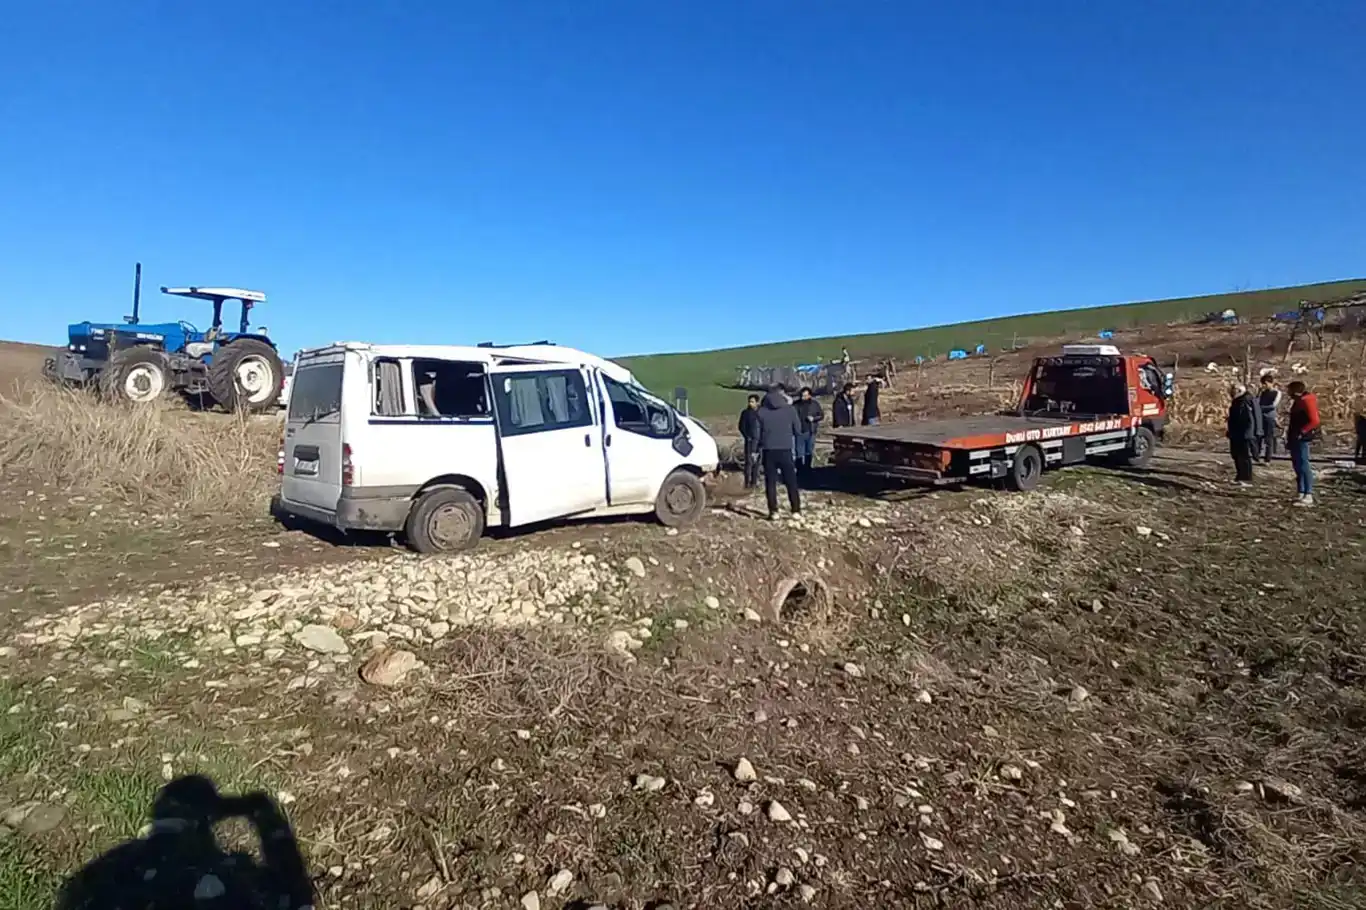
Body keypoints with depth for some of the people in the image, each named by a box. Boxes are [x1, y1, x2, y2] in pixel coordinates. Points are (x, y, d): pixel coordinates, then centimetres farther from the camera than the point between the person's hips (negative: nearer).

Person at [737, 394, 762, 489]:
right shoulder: (745, 413, 2)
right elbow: (741, 427, 2)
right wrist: (747, 437, -7)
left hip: (760, 440, 2)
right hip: (750, 440, -2)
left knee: (757, 461, 6)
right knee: (749, 461, -7)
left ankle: (754, 481, 14)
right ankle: (747, 482, -5)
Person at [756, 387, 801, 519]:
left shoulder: (761, 411, -2)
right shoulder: (790, 409, -3)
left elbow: (757, 433, 3)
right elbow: (798, 430, 5)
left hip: (769, 450, 0)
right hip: (785, 450, 0)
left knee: (770, 482, 7)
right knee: (791, 481, 9)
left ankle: (773, 511, 4)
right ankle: (796, 511, 7)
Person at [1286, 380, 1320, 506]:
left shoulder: (1307, 401, -13)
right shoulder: (1298, 401, 16)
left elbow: (1314, 421, -22)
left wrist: (1301, 432, -19)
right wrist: (1290, 433, 14)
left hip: (1301, 438, -10)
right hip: (1295, 438, 10)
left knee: (1304, 465, -11)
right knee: (1298, 465, 12)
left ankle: (1308, 496, -12)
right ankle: (1301, 494, 17)